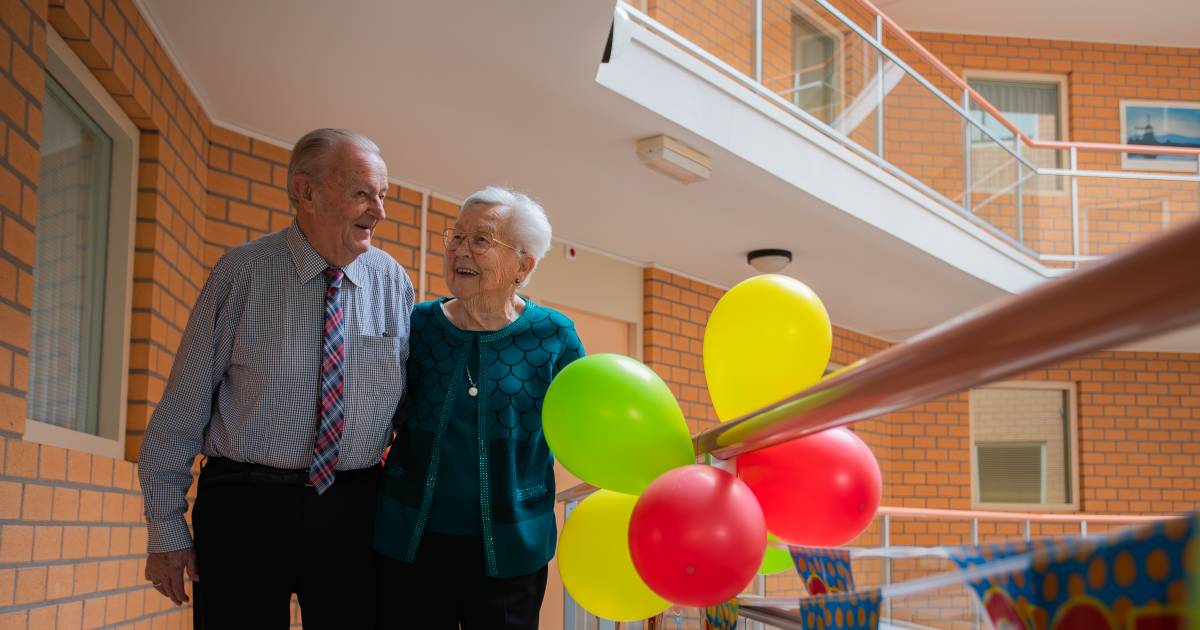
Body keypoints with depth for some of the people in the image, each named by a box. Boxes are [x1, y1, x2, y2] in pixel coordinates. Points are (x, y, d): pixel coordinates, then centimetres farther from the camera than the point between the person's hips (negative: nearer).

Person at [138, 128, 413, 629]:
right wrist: (166, 529, -4)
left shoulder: (391, 281, 2)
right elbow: (186, 400, -4)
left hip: (352, 511, 3)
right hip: (244, 506, -2)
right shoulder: (243, 271, -6)